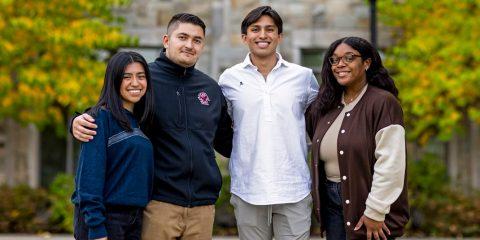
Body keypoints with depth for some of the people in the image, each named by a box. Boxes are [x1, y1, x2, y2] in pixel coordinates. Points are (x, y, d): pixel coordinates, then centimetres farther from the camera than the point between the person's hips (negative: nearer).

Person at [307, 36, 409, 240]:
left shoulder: (383, 102, -12)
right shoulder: (327, 105, 10)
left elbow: (390, 164, -17)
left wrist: (375, 212, -18)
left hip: (365, 200, -6)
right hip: (331, 202, 6)